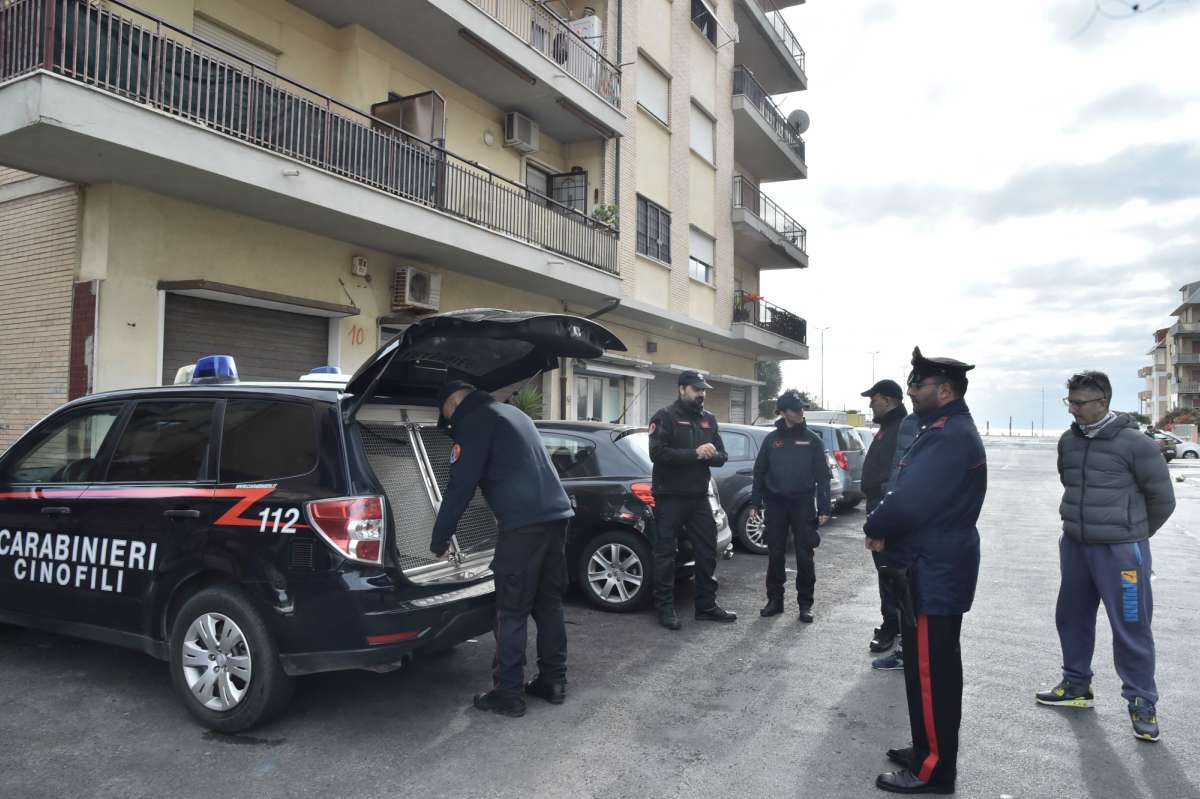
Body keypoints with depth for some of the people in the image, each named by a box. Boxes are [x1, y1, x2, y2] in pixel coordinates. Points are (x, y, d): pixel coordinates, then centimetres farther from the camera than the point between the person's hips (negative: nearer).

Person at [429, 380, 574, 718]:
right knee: (548, 604, 16)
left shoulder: (473, 422, -1)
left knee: (512, 612, 1)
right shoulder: (512, 413, 26)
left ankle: (508, 694, 8)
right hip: (556, 514, 9)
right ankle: (553, 681, 23)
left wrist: (438, 541, 3)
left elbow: (460, 487, -6)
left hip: (523, 523, -8)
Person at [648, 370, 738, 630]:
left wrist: (712, 455, -13)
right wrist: (695, 454, -22)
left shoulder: (709, 419, 13)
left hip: (699, 497, 6)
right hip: (670, 498, -6)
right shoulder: (665, 417, -6)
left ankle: (706, 605, 23)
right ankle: (665, 608, 11)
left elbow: (722, 456, 11)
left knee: (707, 552, 10)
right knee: (665, 554, 1)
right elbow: (657, 453, -18)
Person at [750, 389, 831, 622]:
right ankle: (775, 599, 18)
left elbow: (823, 476, 0)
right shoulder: (771, 439, 5)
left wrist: (824, 508, -6)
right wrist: (756, 502, 4)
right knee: (775, 554, 6)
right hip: (775, 504, 2)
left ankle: (805, 603, 13)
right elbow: (760, 472, 9)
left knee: (804, 556, 1)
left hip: (803, 504, -1)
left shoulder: (813, 439, 1)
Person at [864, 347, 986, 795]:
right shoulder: (944, 430, 13)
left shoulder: (951, 437, -22)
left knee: (931, 672, 0)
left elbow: (909, 502, -30)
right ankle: (928, 750, 34)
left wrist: (875, 528, -11)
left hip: (937, 573, -11)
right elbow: (912, 493, 15)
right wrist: (886, 532, -1)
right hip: (935, 567, 11)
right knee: (928, 667, 20)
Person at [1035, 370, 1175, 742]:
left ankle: (1141, 702, 17)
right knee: (1071, 617, 15)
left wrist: (1133, 533, 8)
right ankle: (1076, 684, 32)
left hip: (1120, 551, -6)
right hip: (1074, 545, 6)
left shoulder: (1134, 443, -14)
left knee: (1130, 627, 1)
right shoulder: (1068, 441, 3)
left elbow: (1162, 498, -4)